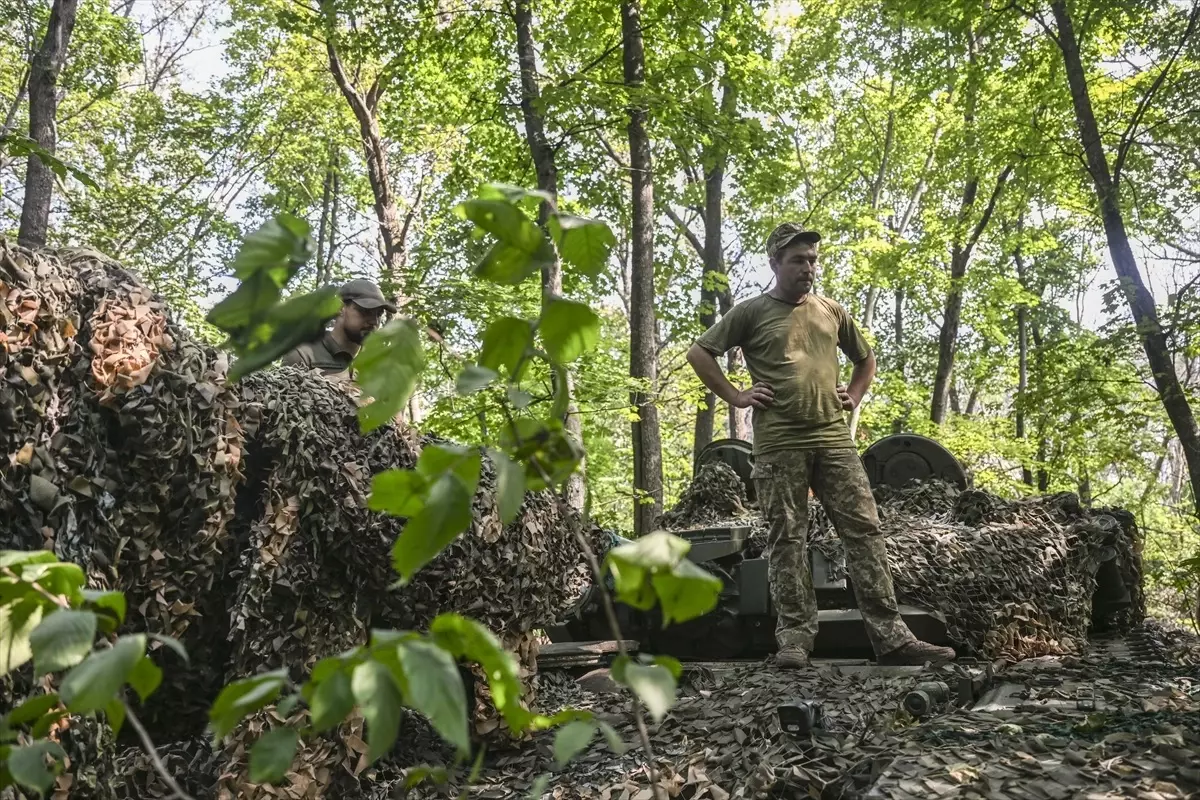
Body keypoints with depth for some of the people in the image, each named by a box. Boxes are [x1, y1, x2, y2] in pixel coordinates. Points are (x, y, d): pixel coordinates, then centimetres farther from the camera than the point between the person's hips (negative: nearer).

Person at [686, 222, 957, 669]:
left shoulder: (831, 312, 17)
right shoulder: (751, 312, 5)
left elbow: (866, 359, 31)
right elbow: (699, 353, 4)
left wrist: (854, 397, 14)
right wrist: (735, 396, -2)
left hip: (834, 439, 4)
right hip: (778, 443, -3)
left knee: (865, 531, -1)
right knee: (787, 539, 0)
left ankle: (890, 637, 2)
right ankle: (795, 637, 7)